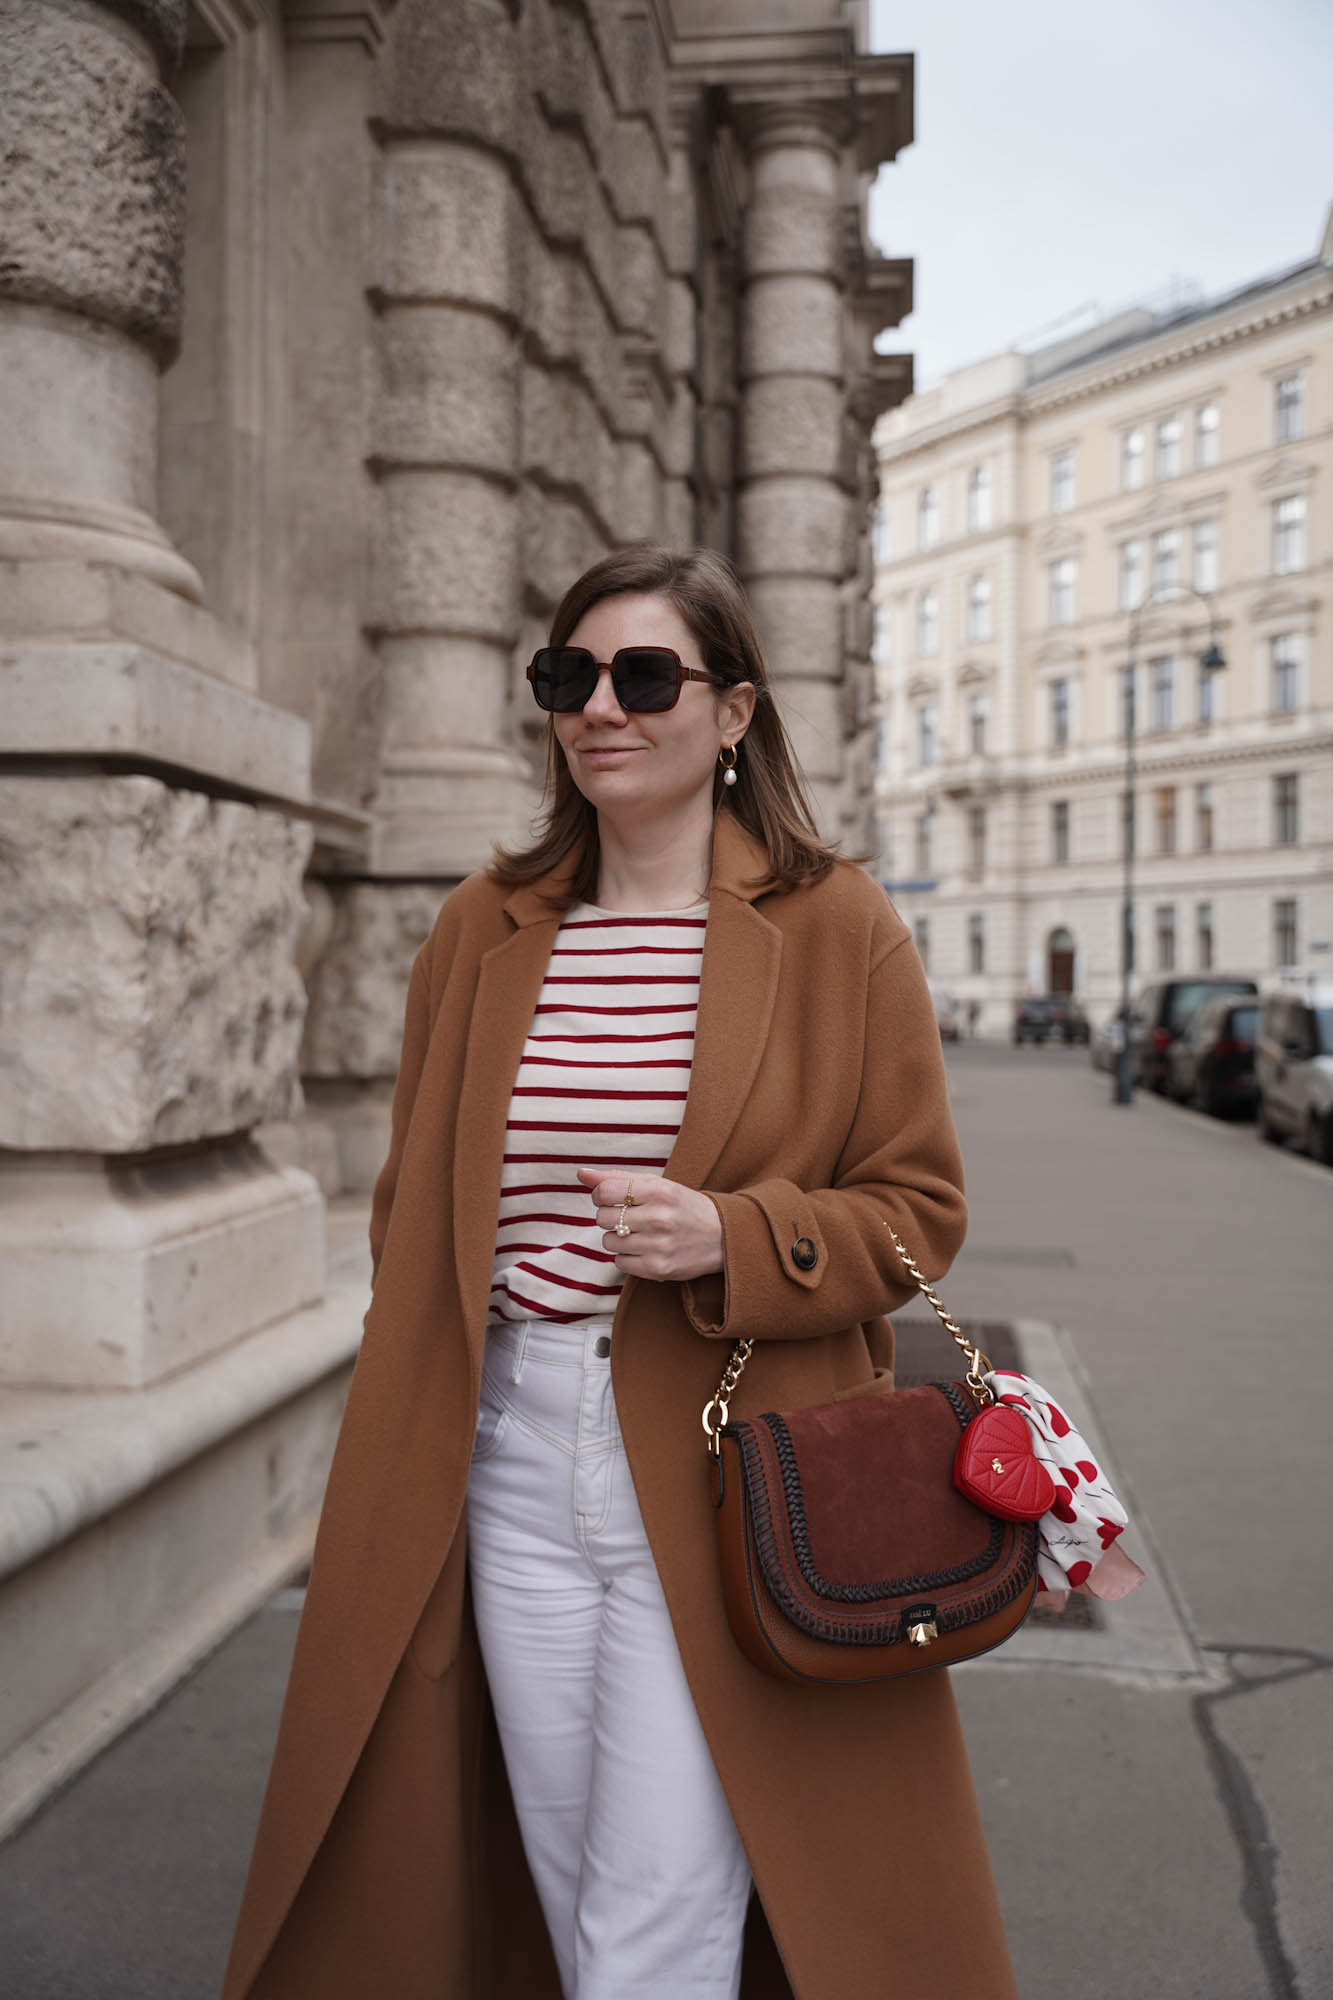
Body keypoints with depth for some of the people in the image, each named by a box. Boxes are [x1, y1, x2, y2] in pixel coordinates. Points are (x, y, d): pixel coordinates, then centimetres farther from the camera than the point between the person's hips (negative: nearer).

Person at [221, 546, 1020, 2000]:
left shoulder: (835, 926, -3)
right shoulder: (485, 928, 7)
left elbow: (917, 1207, 0)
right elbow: (412, 1210, 13)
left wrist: (733, 1237, -18)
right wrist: (402, 1466, 9)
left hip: (727, 1475, -4)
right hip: (516, 1458, 4)